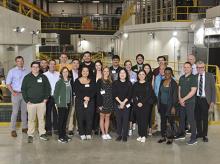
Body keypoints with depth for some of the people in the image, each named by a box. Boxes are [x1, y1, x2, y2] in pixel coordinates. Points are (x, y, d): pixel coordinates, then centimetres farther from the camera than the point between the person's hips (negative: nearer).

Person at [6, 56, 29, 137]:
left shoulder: (26, 71, 6)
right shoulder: (12, 71, 0)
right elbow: (8, 83, 0)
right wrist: (13, 92, -11)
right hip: (16, 94, -3)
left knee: (24, 111, 10)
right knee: (15, 112, -2)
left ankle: (24, 127, 20)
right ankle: (13, 130, 4)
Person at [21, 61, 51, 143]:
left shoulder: (43, 77, 6)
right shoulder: (27, 78, 3)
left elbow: (48, 88, 9)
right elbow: (23, 90, 3)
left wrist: (46, 98, 1)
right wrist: (27, 100, -3)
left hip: (41, 102, 1)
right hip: (31, 103, -1)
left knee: (41, 119, 7)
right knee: (31, 119, 3)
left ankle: (42, 134, 18)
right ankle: (30, 135, 12)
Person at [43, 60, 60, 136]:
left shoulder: (58, 74, 5)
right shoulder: (44, 74, -2)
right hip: (48, 97, -2)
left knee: (56, 113, 8)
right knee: (48, 113, 3)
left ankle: (56, 128, 19)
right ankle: (48, 129, 12)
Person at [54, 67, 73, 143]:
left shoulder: (69, 81, 10)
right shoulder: (59, 82, -7)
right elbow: (55, 93, -7)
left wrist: (71, 101, 9)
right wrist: (57, 103, -10)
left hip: (68, 103, 5)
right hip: (61, 104, -5)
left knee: (65, 119, 12)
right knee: (61, 120, -1)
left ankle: (64, 135, 22)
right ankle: (60, 137, 4)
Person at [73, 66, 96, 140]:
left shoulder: (92, 81, 11)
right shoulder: (77, 81, 5)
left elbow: (94, 91, 1)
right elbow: (76, 92, -5)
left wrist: (89, 97, -15)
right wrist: (84, 97, -16)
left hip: (90, 102, 2)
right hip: (80, 102, -1)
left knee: (89, 117, 0)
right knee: (80, 118, -1)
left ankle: (88, 133, 9)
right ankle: (82, 134, 8)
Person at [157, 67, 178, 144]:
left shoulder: (173, 83, -7)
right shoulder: (162, 81, 8)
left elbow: (175, 96, -9)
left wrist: (173, 107, -14)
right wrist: (158, 104, 9)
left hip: (169, 105, -5)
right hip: (162, 105, 5)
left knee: (171, 121, 0)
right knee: (163, 121, 10)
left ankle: (170, 138, 10)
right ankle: (163, 136, 20)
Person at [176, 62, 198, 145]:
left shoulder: (193, 78, -7)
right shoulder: (181, 78, 11)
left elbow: (193, 91, -13)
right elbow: (179, 89, 12)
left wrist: (184, 99, -13)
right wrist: (180, 99, -4)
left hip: (190, 102, -6)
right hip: (181, 102, 6)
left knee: (191, 119, -4)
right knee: (181, 118, 12)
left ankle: (193, 138, 2)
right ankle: (181, 134, 26)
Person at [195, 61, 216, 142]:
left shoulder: (210, 76, -3)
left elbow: (213, 89, -2)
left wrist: (213, 101, -8)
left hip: (205, 100, -2)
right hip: (196, 99, 2)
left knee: (205, 118, 6)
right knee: (197, 117, 11)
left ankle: (205, 135, 18)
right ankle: (199, 133, 27)